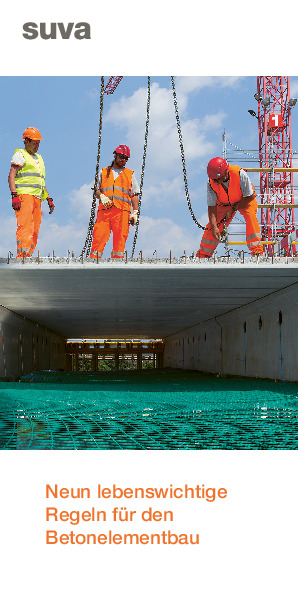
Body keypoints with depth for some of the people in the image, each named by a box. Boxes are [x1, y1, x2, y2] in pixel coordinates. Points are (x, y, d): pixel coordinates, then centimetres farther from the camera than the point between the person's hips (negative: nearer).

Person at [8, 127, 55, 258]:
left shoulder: (39, 159, 28)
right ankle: (22, 254, -31)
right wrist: (14, 195, -18)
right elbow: (11, 176, -5)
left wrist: (49, 199, 23)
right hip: (24, 195, -8)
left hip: (37, 198, 8)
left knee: (35, 230, -1)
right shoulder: (20, 155, 6)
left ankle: (28, 255, -2)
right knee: (25, 225, -22)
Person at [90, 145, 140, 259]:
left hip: (122, 211, 0)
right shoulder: (103, 172, 22)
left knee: (120, 240, -9)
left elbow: (134, 195, 16)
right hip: (104, 210, 0)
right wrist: (101, 196, -5)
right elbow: (97, 190, 18)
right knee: (99, 238, -11)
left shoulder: (130, 174, 21)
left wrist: (135, 212, 4)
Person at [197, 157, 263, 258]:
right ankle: (203, 254, 9)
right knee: (212, 226, -7)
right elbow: (211, 207, -20)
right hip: (224, 204, 2)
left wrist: (233, 210, -28)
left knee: (251, 218, -29)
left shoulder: (240, 174, -36)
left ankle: (256, 249, -25)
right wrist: (214, 226, -32)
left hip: (244, 200, -2)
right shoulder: (211, 183, -26)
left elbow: (249, 197, -25)